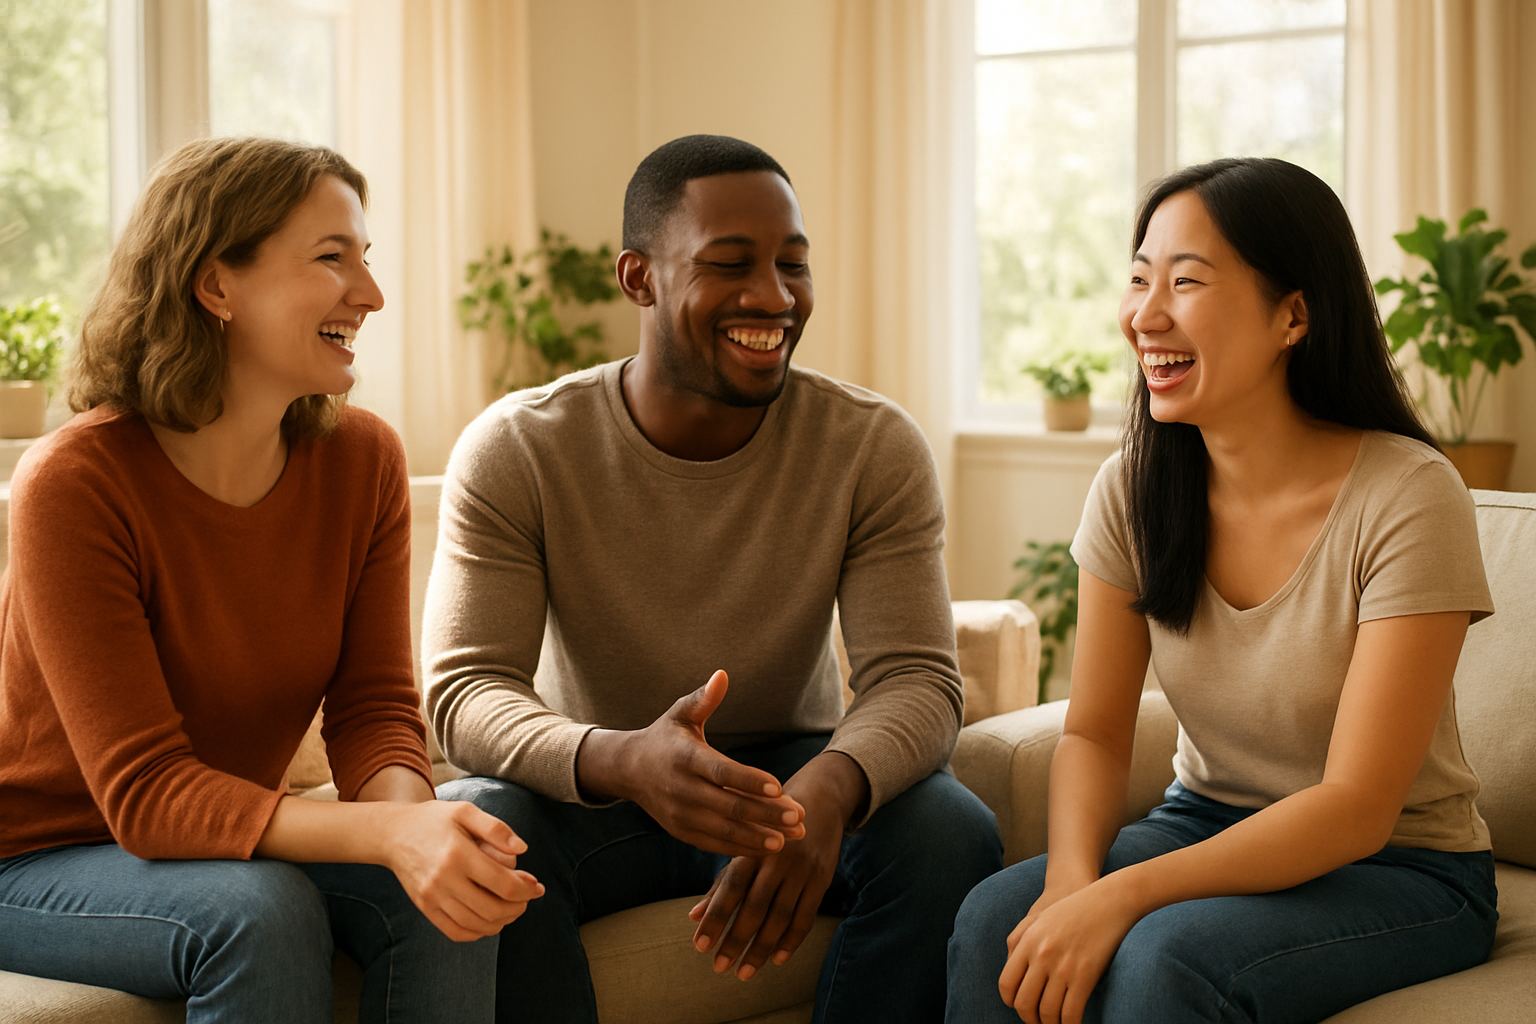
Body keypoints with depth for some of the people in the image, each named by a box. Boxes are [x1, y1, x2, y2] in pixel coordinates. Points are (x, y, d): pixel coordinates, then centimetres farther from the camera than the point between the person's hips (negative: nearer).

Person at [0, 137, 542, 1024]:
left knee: (447, 898, -22)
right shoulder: (74, 484, -24)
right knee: (262, 910, -34)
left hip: (233, 836, 5)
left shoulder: (363, 460, -6)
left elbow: (374, 705, -7)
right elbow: (145, 792, -27)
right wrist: (390, 832, -42)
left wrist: (411, 808, -32)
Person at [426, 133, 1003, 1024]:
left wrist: (828, 789, -42)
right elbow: (466, 689, -20)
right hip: (593, 787, -1)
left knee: (952, 832, -28)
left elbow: (918, 679, -16)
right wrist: (621, 762, -44)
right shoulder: (513, 451, -13)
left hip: (793, 776, 1)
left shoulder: (876, 447, -10)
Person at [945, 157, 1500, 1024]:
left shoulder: (1409, 498, -19)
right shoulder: (1134, 491, -3)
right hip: (1212, 825, 4)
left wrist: (1122, 895, -32)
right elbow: (1095, 733, -2)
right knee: (994, 921, -24)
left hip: (1401, 869, -4)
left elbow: (1356, 808, -22)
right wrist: (1073, 879, -24)